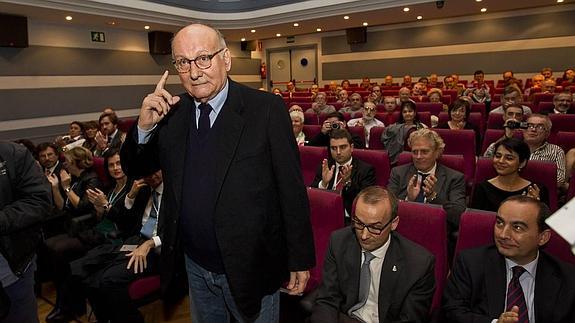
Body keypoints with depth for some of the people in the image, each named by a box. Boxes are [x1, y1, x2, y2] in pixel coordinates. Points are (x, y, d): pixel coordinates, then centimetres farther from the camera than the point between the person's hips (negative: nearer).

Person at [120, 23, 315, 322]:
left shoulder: (267, 109, -15)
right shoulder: (171, 111, -2)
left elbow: (292, 190, -13)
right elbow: (134, 170, 5)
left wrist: (300, 261, -9)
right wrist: (144, 126, -14)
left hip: (250, 267, -4)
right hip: (195, 266, 5)